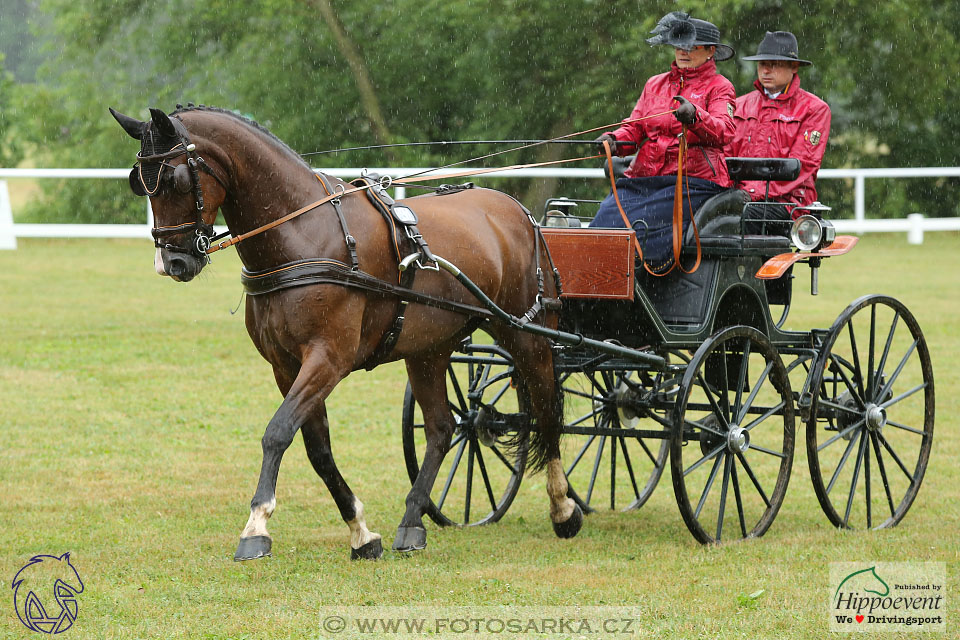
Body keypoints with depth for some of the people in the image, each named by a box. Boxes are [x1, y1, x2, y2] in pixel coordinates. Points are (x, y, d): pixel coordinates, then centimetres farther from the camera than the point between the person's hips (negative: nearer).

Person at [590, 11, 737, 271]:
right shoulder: (655, 84, 24)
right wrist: (614, 140, -6)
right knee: (605, 222, -18)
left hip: (692, 179, -5)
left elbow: (723, 132, -11)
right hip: (642, 177, 5)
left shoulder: (718, 87, 7)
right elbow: (635, 128, 19)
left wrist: (694, 116, -33)